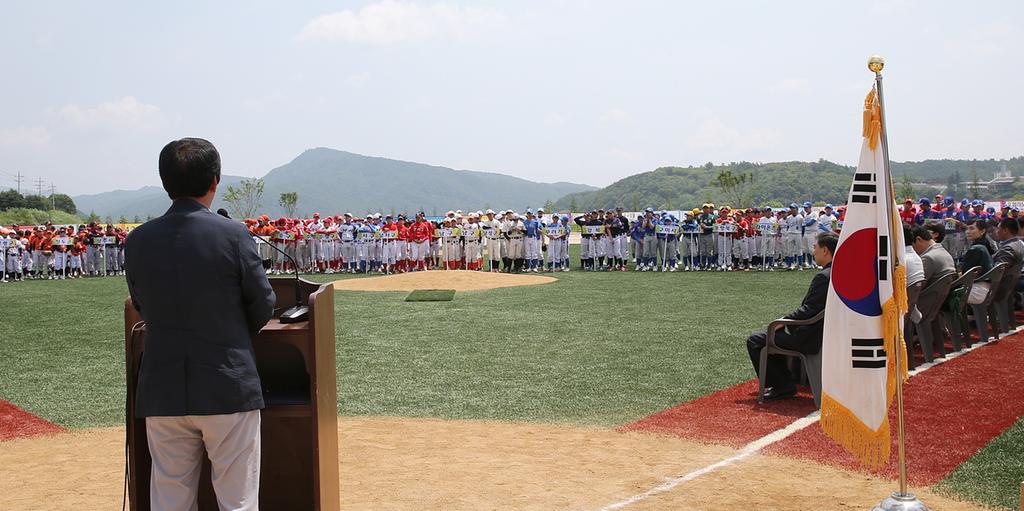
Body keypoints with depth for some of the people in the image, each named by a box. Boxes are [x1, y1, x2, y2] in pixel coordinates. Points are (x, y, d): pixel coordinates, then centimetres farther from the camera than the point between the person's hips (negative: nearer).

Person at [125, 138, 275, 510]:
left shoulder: (138, 240, 0)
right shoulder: (233, 235, -11)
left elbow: (142, 307, 10)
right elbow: (262, 305, -3)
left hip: (162, 392, 4)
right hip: (228, 388, -3)